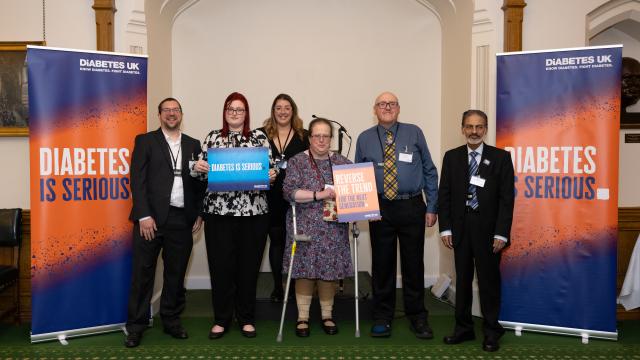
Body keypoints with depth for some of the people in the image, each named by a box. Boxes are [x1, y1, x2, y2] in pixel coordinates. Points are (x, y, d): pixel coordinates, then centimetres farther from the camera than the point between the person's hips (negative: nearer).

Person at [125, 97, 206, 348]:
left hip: (182, 220, 3)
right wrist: (144, 216, -13)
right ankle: (136, 326, 14)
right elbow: (137, 181, -5)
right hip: (152, 217, -3)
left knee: (176, 273, 10)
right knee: (143, 273, 3)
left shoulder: (193, 145, 13)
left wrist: (199, 213, 4)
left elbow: (199, 181, 13)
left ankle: (172, 321, 25)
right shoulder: (145, 141, 3)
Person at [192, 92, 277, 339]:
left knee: (249, 265, 5)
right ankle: (221, 319, 17)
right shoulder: (212, 138, 10)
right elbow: (202, 173, 9)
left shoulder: (259, 137, 7)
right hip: (219, 210, 1)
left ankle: (246, 319, 20)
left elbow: (269, 168, 6)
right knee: (220, 265, 2)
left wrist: (271, 175, -15)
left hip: (253, 211, 0)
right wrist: (197, 167, -13)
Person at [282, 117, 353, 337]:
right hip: (305, 227, -2)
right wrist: (319, 195, -19)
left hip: (334, 230, 2)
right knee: (305, 270, 0)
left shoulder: (342, 162, 9)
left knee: (330, 270, 4)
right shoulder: (297, 162, 1)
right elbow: (289, 191, -11)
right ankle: (302, 317, 13)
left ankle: (327, 315, 19)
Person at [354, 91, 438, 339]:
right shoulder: (365, 139, 6)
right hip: (380, 209, 1)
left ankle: (417, 317, 23)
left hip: (412, 208, -1)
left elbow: (430, 171, 4)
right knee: (382, 264, 8)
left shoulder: (414, 133, 3)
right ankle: (382, 318, 23)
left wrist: (432, 207, 0)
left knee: (413, 264, 7)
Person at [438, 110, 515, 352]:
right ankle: (463, 328, 22)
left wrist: (501, 233, -10)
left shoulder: (501, 157, -1)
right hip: (460, 229, 2)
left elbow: (506, 198, -4)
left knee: (489, 281, 5)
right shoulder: (451, 157, 6)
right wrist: (445, 228, -2)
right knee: (462, 280, 10)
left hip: (488, 230, -2)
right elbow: (445, 195, 5)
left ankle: (491, 332, 18)